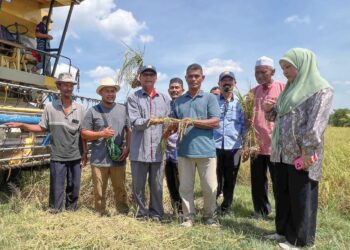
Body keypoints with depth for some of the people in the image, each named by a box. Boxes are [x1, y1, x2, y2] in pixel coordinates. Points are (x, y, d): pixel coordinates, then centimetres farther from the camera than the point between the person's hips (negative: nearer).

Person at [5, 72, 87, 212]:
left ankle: (72, 210, 31)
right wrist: (21, 125, -7)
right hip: (58, 156, -1)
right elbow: (42, 128, 3)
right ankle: (54, 212, 22)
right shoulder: (50, 107, -3)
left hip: (76, 156, 2)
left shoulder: (80, 109, -1)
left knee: (74, 186, 13)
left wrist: (85, 153, 0)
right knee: (56, 187, 5)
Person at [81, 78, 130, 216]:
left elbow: (130, 130, 11)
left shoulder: (123, 110, 7)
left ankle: (123, 213, 24)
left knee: (120, 189, 10)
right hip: (99, 159, -1)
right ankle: (100, 214, 23)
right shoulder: (93, 111, 2)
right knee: (99, 191, 8)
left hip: (118, 158, 1)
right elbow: (84, 133, 1)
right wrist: (101, 134, -13)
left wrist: (127, 148, -2)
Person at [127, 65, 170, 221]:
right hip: (139, 150, -2)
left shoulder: (164, 98, 13)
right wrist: (148, 121, -28)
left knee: (157, 185, 8)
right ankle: (142, 212, 27)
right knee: (138, 185, 8)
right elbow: (134, 121, -10)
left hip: (158, 150, 2)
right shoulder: (133, 98, 3)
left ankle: (156, 213, 26)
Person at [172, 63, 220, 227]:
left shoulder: (209, 98, 4)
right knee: (185, 187, 7)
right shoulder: (179, 101, 14)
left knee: (210, 187, 4)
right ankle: (188, 217, 21)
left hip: (206, 150, -2)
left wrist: (193, 122, -14)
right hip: (184, 150, 3)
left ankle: (209, 216, 23)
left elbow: (215, 122, -6)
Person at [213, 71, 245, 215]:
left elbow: (244, 125, 8)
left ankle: (226, 208, 27)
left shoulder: (239, 104, 10)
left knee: (230, 181, 11)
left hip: (234, 148, 2)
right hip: (214, 147, -2)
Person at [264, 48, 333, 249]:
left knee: (301, 198, 3)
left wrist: (307, 151, -21)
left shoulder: (321, 89, -6)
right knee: (283, 194, 15)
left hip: (301, 155, -7)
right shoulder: (291, 89, 18)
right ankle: (284, 231, 30)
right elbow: (279, 118, 24)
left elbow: (316, 122, -16)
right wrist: (270, 109, 3)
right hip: (283, 153, 8)